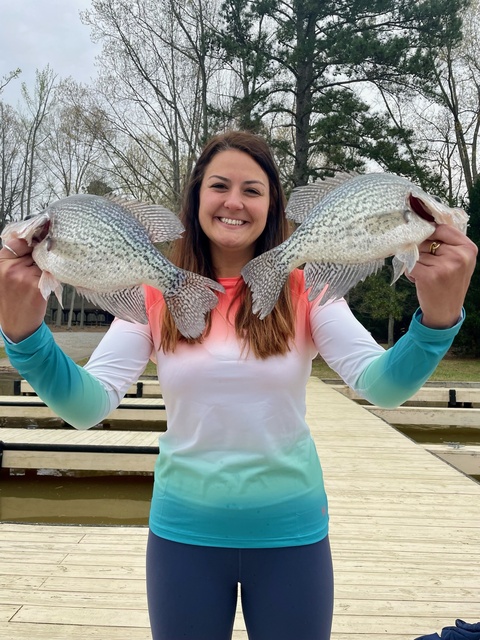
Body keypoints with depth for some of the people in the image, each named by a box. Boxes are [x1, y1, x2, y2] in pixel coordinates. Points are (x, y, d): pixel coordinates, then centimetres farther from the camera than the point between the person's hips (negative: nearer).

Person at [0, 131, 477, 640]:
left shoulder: (305, 289, -8)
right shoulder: (156, 295, -6)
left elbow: (380, 385, -18)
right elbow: (88, 405, -14)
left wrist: (437, 317, -36)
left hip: (290, 531, 0)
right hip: (183, 531, 1)